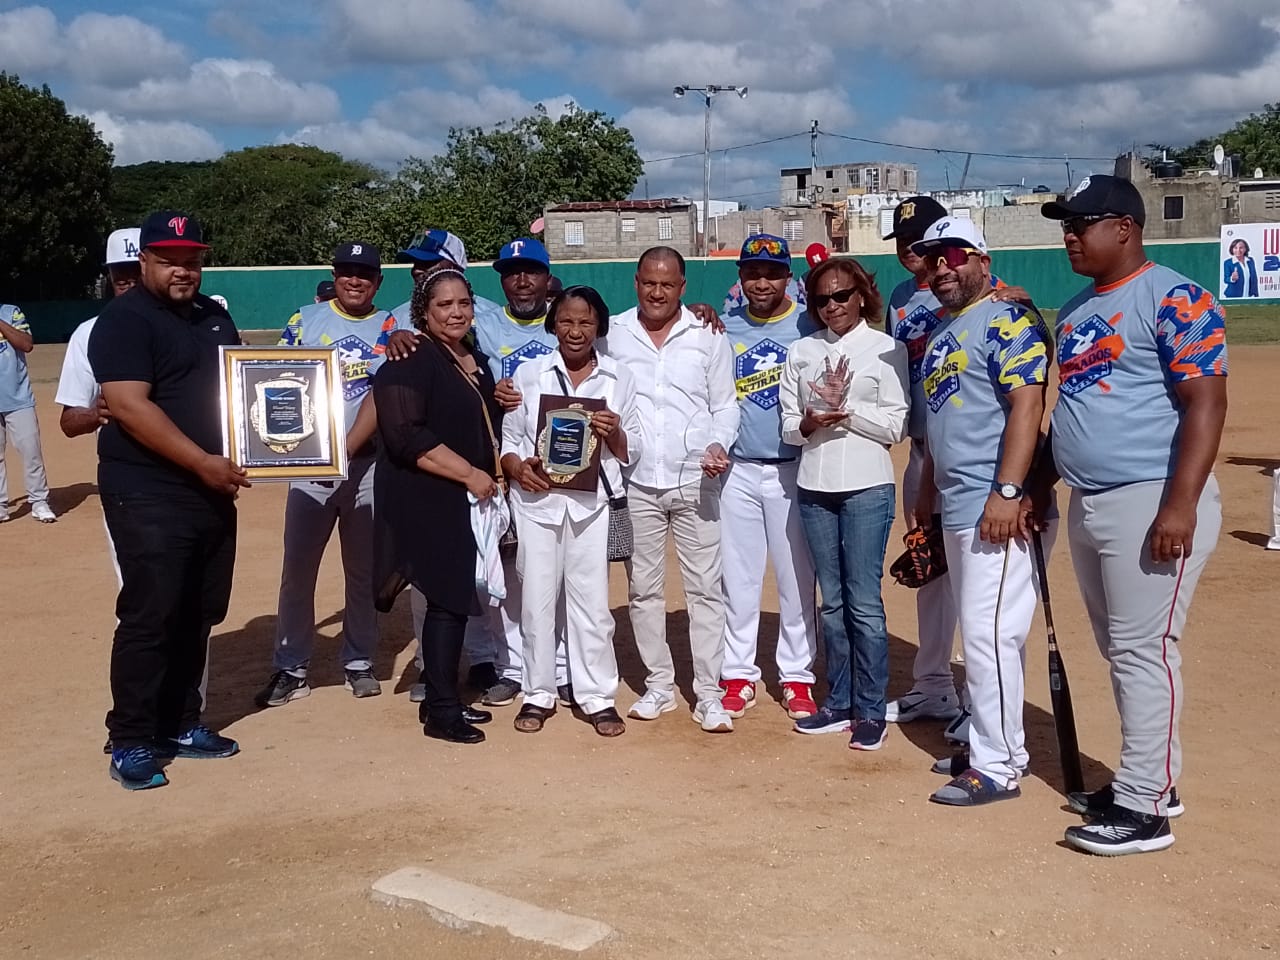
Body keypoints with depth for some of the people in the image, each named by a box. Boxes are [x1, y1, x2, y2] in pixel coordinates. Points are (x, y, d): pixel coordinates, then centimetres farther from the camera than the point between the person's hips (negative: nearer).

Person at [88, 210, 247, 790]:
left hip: (212, 492, 8)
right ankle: (131, 742, 5)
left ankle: (180, 724, 25)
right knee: (150, 617, -6)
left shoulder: (214, 316, 15)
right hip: (148, 494, -8)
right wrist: (202, 462, -25)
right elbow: (130, 406, -21)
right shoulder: (123, 320, -10)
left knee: (199, 616, 13)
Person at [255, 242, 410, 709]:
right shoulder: (305, 320, 5)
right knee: (297, 568, 0)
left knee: (364, 568, 9)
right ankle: (291, 669, 9)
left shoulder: (391, 330, 4)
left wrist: (348, 447, -20)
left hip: (367, 463, 0)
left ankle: (358, 663, 21)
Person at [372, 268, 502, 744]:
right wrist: (468, 473, -20)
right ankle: (441, 712, 1)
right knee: (449, 599, -7)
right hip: (429, 501, -8)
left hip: (468, 499, 8)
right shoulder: (411, 361, -12)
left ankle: (441, 698, 20)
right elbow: (406, 435, -21)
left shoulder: (477, 360, 15)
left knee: (455, 598, 10)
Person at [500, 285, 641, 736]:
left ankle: (598, 696, 11)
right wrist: (516, 466, -15)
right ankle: (539, 694, 18)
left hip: (591, 501, 0)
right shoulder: (529, 373, 7)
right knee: (538, 596, 5)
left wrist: (614, 434, -15)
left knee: (591, 598, 1)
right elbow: (508, 436, 5)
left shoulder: (620, 379, 6)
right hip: (537, 499, 1)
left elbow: (631, 452, 6)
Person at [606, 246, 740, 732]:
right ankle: (659, 685, 22)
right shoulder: (613, 333, 5)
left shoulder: (708, 336, 3)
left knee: (704, 588, 0)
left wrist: (719, 444, -13)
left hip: (694, 482, -1)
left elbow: (725, 404, 5)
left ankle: (708, 696, 7)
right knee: (643, 588, 9)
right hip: (635, 483, 2)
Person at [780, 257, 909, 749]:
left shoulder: (887, 348, 0)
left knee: (864, 603, -3)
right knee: (832, 601, 11)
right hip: (814, 488, 4)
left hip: (866, 489, -4)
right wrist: (808, 424, -12)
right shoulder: (801, 352, 11)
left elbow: (897, 426, -5)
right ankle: (839, 703, 21)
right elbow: (788, 425, 9)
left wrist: (846, 409, -16)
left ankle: (870, 711, 7)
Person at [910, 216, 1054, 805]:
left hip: (996, 507, -10)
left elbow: (1026, 405, -18)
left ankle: (997, 768, 0)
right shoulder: (939, 332, 19)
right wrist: (928, 490, 24)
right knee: (979, 632, 15)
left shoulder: (1008, 319, -9)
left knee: (989, 632, -8)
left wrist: (1006, 492, -25)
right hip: (956, 507, 10)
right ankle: (997, 746, 25)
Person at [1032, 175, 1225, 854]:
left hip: (1152, 503, -9)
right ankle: (1149, 780, 28)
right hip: (1088, 505, 9)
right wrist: (1039, 486, 20)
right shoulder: (1074, 311, 16)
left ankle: (1144, 810, 3)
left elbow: (1206, 402, -16)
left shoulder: (1174, 299, -10)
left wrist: (1180, 505, -24)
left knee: (1144, 652, -5)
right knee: (1119, 653, 15)